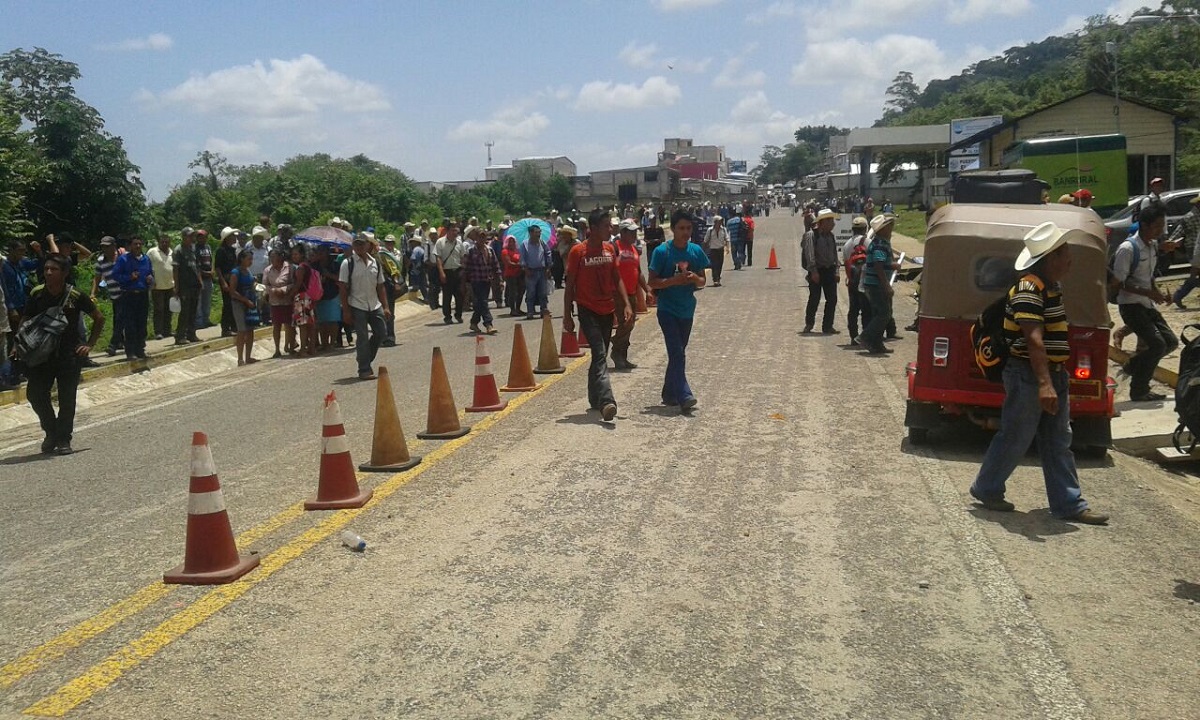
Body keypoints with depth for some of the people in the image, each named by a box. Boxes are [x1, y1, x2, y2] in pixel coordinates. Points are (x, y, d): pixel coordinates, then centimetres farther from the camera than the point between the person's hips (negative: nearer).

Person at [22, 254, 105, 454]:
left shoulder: (75, 296, -9)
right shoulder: (37, 294, -2)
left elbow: (99, 318, 3)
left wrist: (89, 344, -3)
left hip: (69, 353, -3)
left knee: (67, 399, -1)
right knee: (35, 393, -1)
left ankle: (63, 439, 11)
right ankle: (51, 432, 20)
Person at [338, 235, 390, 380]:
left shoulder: (375, 263, 8)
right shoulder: (348, 263, -6)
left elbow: (380, 286, 11)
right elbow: (342, 288, -8)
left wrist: (385, 307, 5)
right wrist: (346, 310, -12)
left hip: (375, 305, 5)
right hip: (357, 306, -5)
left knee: (381, 332, 5)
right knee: (362, 338, -3)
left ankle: (364, 357, 27)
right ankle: (364, 370, 6)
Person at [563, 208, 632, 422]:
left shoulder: (610, 249, 7)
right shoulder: (578, 251, -9)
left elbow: (616, 279, 13)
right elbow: (569, 284, -6)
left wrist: (626, 305, 3)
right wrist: (567, 315, -7)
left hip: (607, 310, 6)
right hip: (588, 310, -6)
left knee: (600, 356, 13)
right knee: (600, 355, -18)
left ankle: (595, 399, 25)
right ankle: (607, 402, -29)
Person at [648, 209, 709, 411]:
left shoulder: (696, 251, 4)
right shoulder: (662, 251, -9)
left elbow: (702, 281, 10)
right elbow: (652, 282, -9)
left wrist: (695, 278, -13)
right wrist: (674, 280, -22)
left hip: (687, 310, 5)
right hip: (667, 310, -5)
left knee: (677, 352, 14)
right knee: (677, 353, -14)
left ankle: (669, 394, 26)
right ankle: (684, 396, -19)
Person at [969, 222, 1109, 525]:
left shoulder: (1052, 287, 12)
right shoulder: (1029, 289, -20)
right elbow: (1033, 339, -29)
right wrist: (1044, 384, -36)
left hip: (1053, 374, 10)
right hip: (1028, 375, -10)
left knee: (1059, 442, 10)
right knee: (1015, 438, 3)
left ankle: (1068, 504, 14)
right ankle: (986, 489, 21)